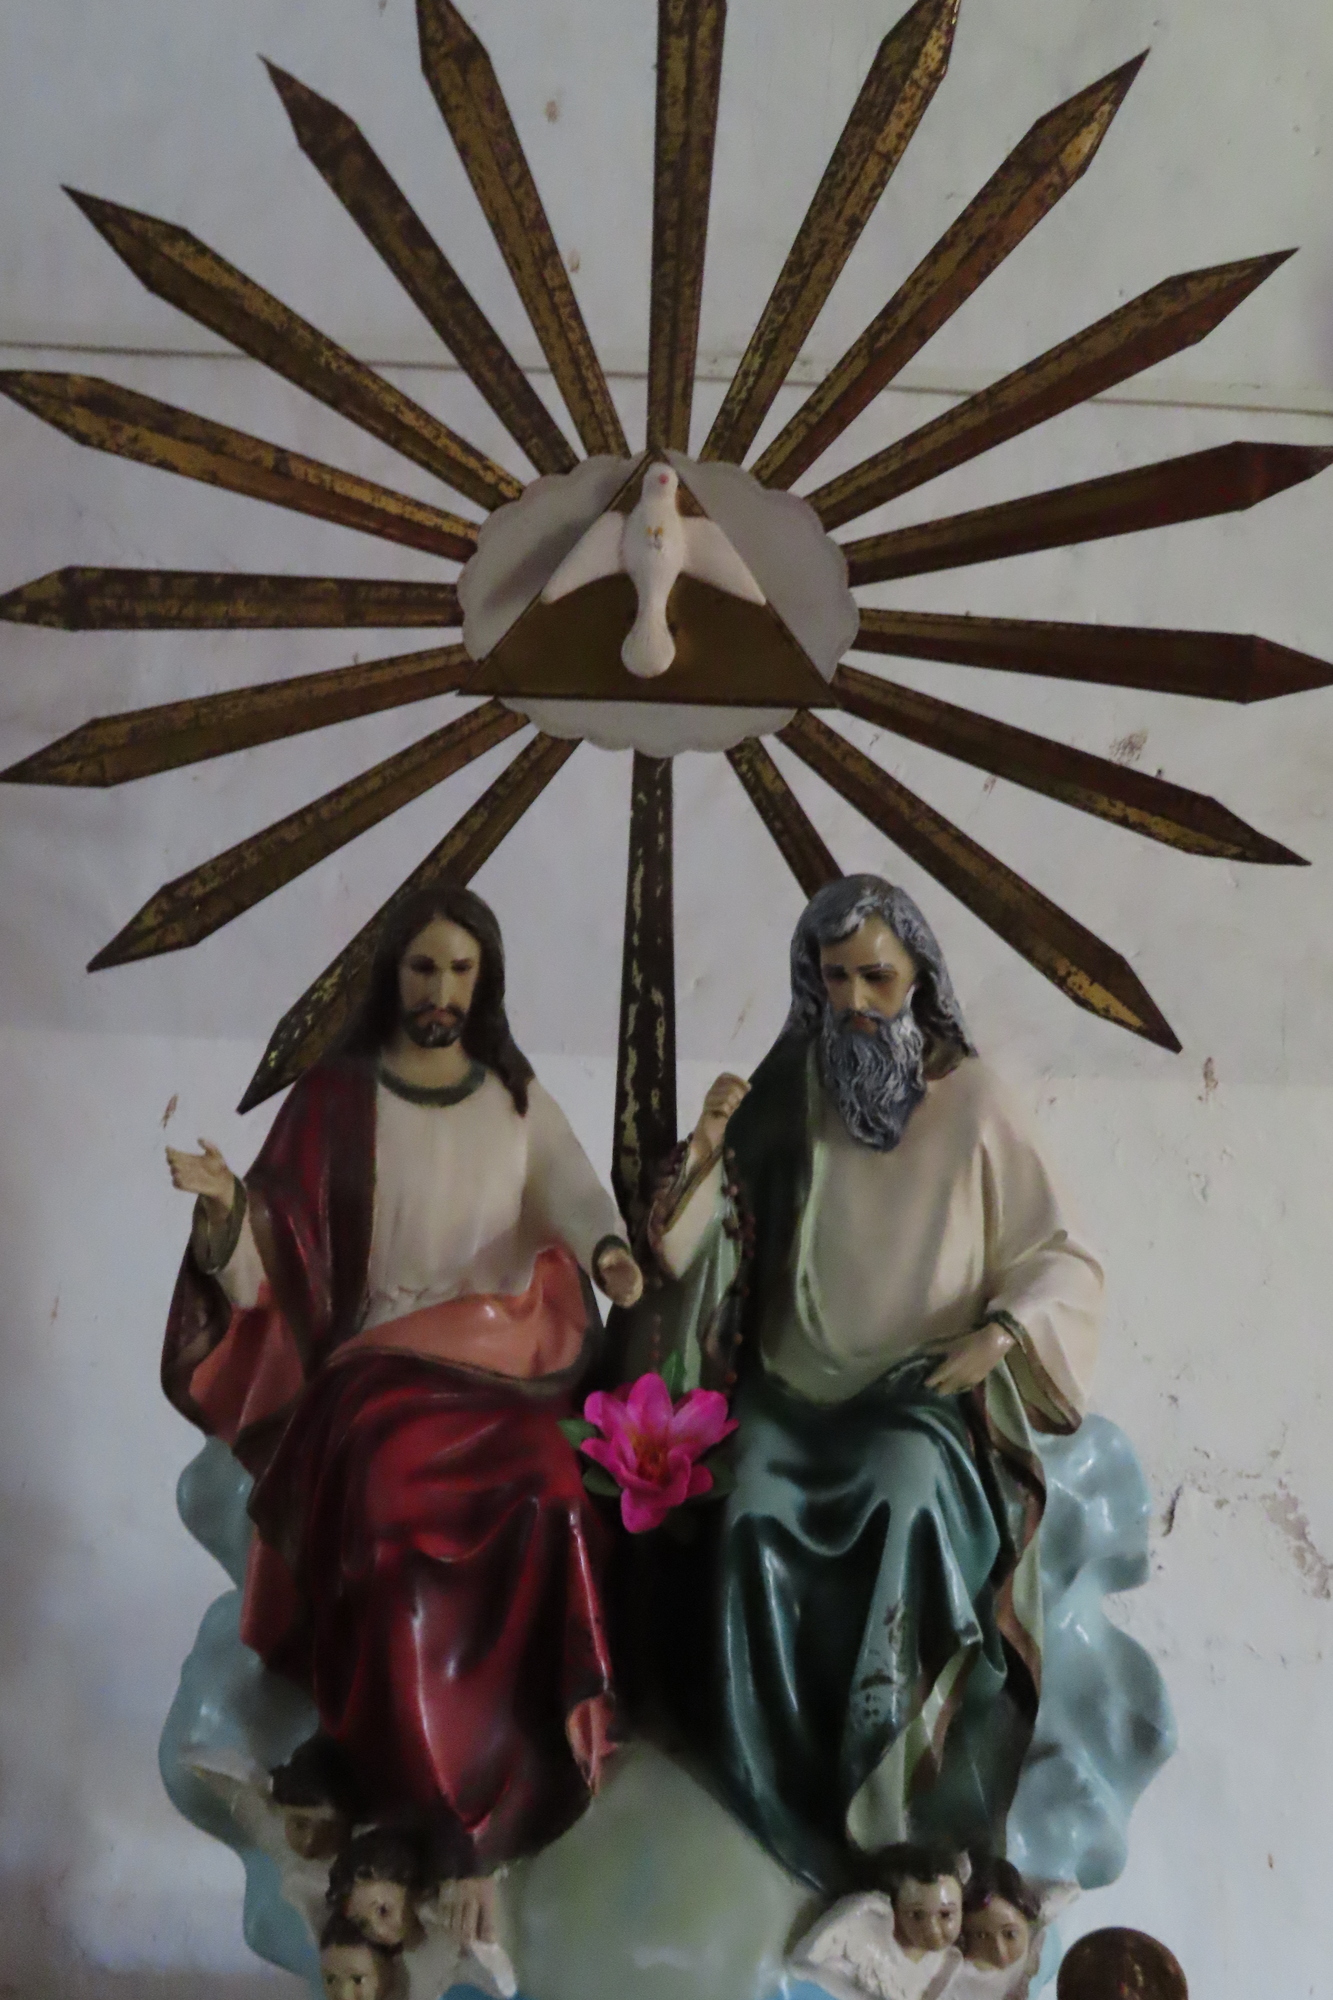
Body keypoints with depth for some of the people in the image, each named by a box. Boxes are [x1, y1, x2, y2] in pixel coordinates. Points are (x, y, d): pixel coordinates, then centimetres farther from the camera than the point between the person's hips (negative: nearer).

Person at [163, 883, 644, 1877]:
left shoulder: (516, 1096, 13)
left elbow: (570, 1186, -6)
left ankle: (515, 1771, -10)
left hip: (508, 1360, 2)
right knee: (398, 1499, -32)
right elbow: (265, 1262, -3)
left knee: (546, 1497, -28)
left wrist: (608, 1247, -28)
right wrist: (224, 1203, -26)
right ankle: (433, 1786, -15)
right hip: (382, 1360, -2)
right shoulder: (335, 1096, 4)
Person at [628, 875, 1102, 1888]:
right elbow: (681, 1249, 1)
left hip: (922, 1397, -1)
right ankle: (792, 1819, -15)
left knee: (907, 1498, -32)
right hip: (792, 1392, 2)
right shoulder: (785, 1094, 4)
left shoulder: (971, 1100, -1)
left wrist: (999, 1329, -17)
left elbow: (1067, 1265, 1)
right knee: (753, 1518, -26)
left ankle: (894, 1805, -19)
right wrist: (710, 1153, -17)